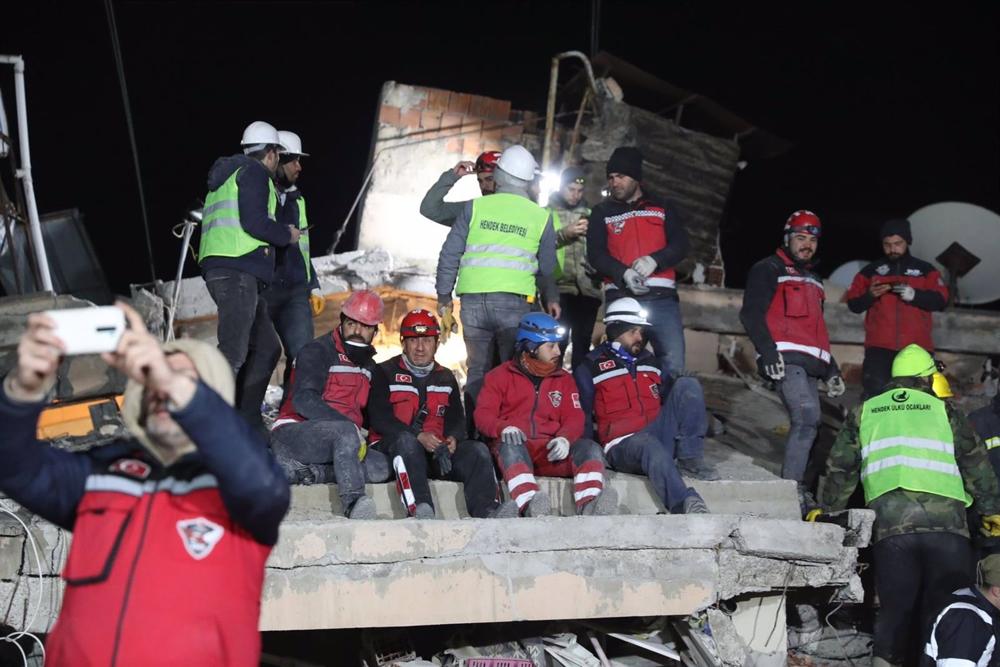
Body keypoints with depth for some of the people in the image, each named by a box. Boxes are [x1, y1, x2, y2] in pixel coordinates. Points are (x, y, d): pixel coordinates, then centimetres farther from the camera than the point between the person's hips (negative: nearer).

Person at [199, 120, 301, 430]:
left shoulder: (225, 176, 30)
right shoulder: (254, 172, -1)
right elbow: (254, 222, -14)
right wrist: (287, 234, 3)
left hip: (219, 269, 10)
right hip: (237, 272, -10)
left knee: (266, 347, 14)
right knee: (233, 353, -19)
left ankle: (247, 421, 13)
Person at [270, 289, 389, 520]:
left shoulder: (368, 365, 21)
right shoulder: (317, 351, -6)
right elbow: (303, 401, -20)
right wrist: (349, 425, -27)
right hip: (291, 433, -8)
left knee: (381, 466, -19)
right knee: (345, 432, -37)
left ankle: (297, 470, -26)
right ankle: (353, 502, -45)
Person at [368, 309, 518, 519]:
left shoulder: (446, 378, 23)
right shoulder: (386, 373, 7)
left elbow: (456, 418, 16)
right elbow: (379, 418, -5)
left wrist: (452, 439, -10)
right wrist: (419, 437, -19)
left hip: (438, 450, 5)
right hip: (393, 446, -4)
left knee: (477, 450, -20)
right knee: (406, 442, -39)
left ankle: (487, 511, -43)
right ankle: (420, 510, -57)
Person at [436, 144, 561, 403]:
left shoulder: (475, 207, 5)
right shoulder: (541, 217, 5)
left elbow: (450, 254, 5)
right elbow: (547, 268, 13)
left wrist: (444, 295, 15)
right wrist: (551, 300, 28)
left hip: (473, 300, 1)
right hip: (514, 301, -1)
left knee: (477, 371, 10)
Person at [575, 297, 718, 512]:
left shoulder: (650, 362, 24)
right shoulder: (590, 369, 9)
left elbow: (671, 399, 29)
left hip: (658, 435, 5)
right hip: (623, 446, -5)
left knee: (687, 384, -11)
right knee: (650, 446, -41)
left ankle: (690, 460, -17)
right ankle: (686, 504, -60)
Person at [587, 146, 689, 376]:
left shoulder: (663, 207, 15)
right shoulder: (602, 212, 14)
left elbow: (681, 244, 4)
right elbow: (596, 254, 1)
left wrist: (655, 260, -16)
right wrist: (623, 273, -18)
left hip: (662, 298, 0)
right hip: (620, 299, 0)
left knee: (673, 365, -7)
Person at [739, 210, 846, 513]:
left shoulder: (813, 280, 30)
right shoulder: (769, 269, 6)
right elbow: (751, 314, -7)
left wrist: (832, 370, 30)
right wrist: (768, 351, -19)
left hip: (809, 363, 8)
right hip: (785, 359, -8)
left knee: (807, 422, 0)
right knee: (807, 415, -23)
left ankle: (793, 488, 4)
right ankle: (792, 487, -23)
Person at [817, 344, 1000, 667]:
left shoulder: (864, 412, 19)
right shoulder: (944, 410, 15)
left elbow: (840, 468, 21)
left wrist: (826, 510, 32)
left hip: (889, 523, 1)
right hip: (946, 522, -1)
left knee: (895, 604, 8)